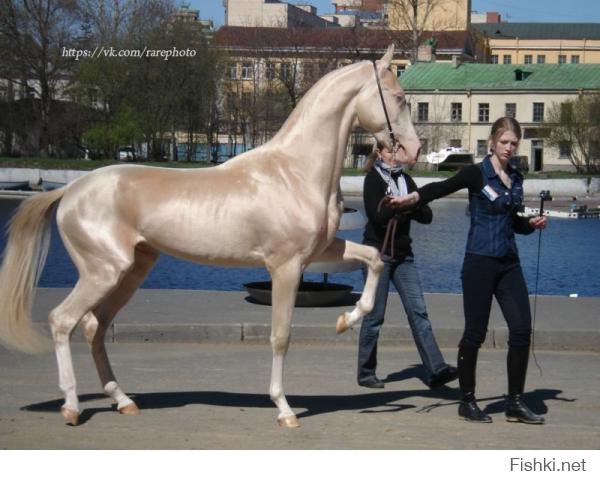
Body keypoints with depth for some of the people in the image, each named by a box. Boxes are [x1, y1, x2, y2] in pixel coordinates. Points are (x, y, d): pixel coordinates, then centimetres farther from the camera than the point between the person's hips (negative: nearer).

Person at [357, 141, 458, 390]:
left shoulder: (406, 180, 12)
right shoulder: (373, 179, -4)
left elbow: (426, 215, 3)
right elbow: (376, 215, -19)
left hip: (403, 255, 5)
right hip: (378, 253, -5)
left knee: (418, 311, -4)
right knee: (374, 316, 0)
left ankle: (436, 370, -11)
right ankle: (366, 373, 11)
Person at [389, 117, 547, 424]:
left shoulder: (516, 178, 13)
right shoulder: (477, 174, -5)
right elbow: (443, 188, -19)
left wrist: (532, 223, 4)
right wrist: (413, 198, -36)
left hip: (509, 263, 6)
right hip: (480, 262, -6)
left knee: (522, 329, -1)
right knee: (475, 332, -1)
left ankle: (515, 403, 8)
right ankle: (467, 402, 11)